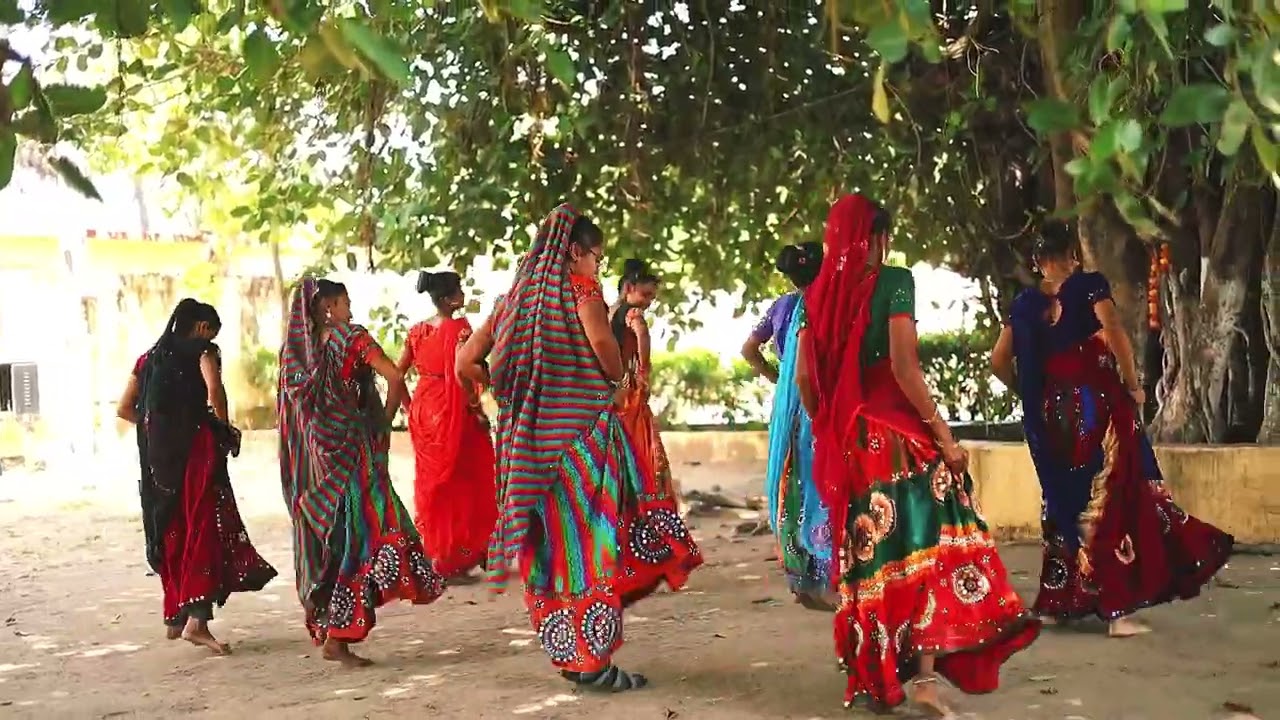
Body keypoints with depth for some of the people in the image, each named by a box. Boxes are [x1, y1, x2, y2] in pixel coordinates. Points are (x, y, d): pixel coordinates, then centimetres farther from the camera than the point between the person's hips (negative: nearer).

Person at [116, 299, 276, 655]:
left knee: (171, 533, 15)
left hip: (158, 455, 6)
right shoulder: (203, 351, -1)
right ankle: (197, 620, -15)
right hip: (197, 449, -6)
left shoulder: (150, 357, 17)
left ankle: (175, 617, 23)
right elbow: (214, 391, -20)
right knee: (205, 530, -5)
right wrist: (225, 428, -6)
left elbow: (125, 408, 15)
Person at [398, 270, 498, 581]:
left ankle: (431, 553, 26)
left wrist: (410, 406, 18)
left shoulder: (417, 331, 8)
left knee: (430, 479, 17)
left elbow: (397, 373, 9)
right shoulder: (459, 327, -13)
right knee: (460, 480, 3)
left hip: (423, 411, 7)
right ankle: (455, 558, 7)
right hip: (452, 414, -7)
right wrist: (478, 410, -13)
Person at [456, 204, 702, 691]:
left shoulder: (518, 293, 13)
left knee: (550, 539, 11)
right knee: (590, 537, -2)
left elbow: (466, 362, 11)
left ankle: (566, 651, 18)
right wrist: (617, 377, -3)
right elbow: (602, 343, -23)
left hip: (529, 435, 6)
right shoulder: (579, 285, -4)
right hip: (583, 430, -6)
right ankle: (593, 660, 0)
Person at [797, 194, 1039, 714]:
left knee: (866, 553, 12)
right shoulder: (893, 281, -7)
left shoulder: (817, 293, 9)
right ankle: (926, 672, -11)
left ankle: (873, 677, 17)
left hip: (845, 438, 6)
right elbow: (903, 368, -15)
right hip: (897, 432, -6)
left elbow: (804, 376, 8)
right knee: (927, 541, -2)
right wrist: (943, 434, -12)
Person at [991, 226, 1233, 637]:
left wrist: (1030, 393, 18)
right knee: (1110, 499, 1)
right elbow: (1116, 336, -20)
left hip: (1053, 412, 4)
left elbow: (999, 362, 7)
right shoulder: (1090, 286, -5)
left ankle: (1055, 603, 19)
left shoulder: (1025, 303, 7)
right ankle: (1116, 610, 0)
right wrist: (1133, 386, -8)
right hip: (1099, 405, -4)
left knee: (1063, 500, 15)